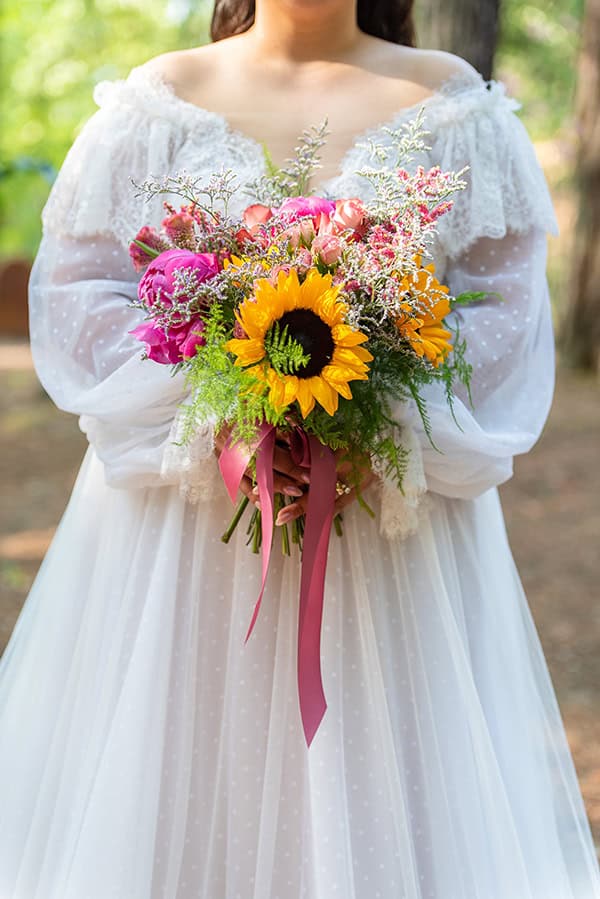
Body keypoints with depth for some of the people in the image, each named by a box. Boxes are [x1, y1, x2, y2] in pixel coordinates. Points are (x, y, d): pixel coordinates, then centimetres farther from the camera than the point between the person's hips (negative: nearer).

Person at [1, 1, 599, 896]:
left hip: (394, 506, 1)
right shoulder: (160, 100, 5)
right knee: (178, 776, 5)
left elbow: (504, 295, 3)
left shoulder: (449, 101, 7)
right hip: (191, 501, 0)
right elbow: (77, 286, 2)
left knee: (375, 797, 5)